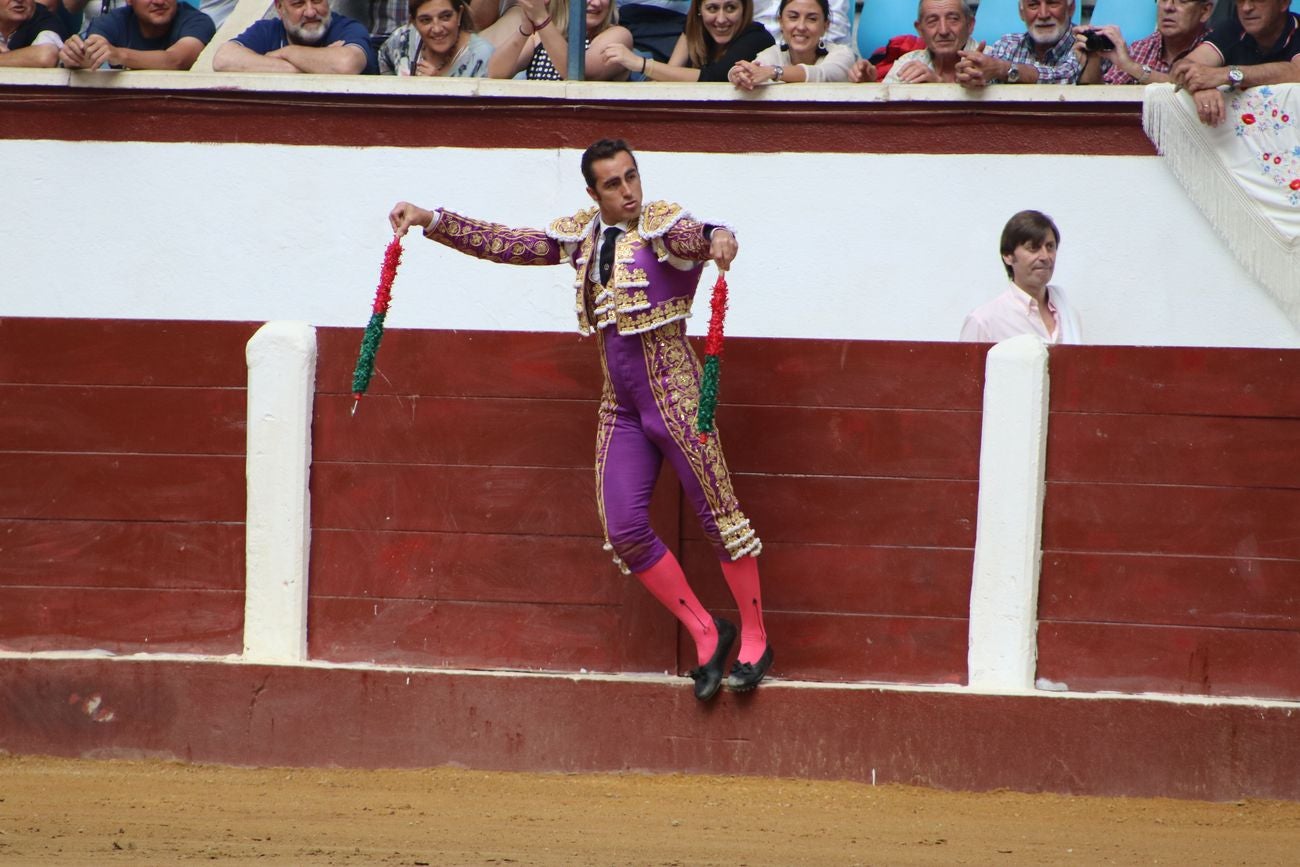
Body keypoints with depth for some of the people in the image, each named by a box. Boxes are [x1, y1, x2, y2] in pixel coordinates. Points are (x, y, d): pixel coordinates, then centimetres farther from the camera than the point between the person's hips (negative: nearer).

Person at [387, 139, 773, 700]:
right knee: (624, 530, -2)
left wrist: (717, 238, -56)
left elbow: (694, 234, -32)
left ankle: (754, 639, 10)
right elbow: (506, 245, 12)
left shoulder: (661, 225, -10)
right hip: (620, 407, 6)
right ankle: (706, 634, 9)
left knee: (719, 514, -4)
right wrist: (430, 221, 6)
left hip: (673, 395, -6)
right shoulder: (581, 236, 9)